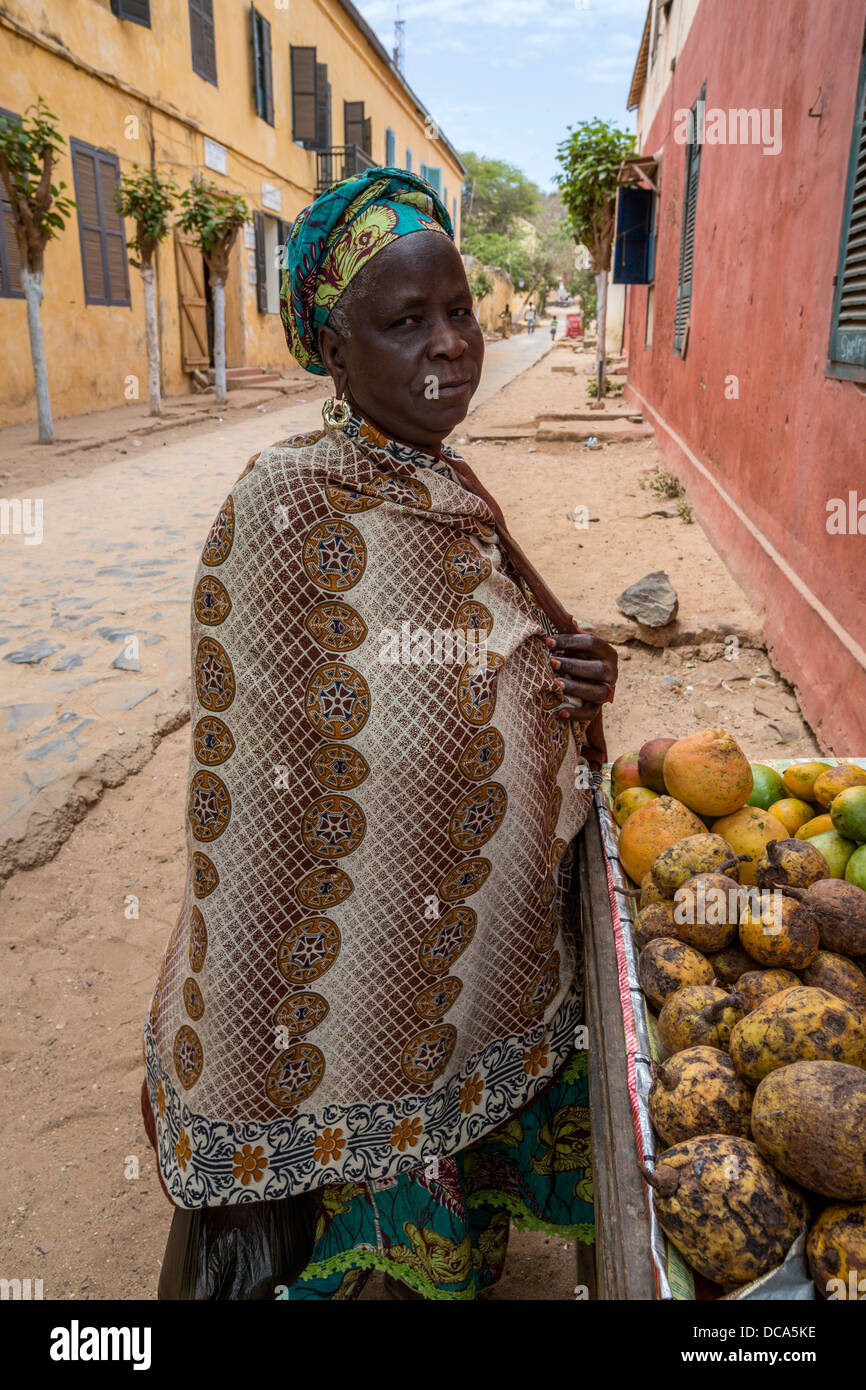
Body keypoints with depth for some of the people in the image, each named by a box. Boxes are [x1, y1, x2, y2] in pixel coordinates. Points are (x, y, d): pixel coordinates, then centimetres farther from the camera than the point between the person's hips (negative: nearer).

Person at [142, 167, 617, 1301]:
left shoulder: (456, 492, 1)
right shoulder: (285, 509, -21)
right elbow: (248, 804, -21)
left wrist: (576, 687, -9)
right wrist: (243, 1130, -16)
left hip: (493, 970, 7)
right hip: (361, 990, -6)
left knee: (463, 1232, 28)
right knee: (376, 1244, 18)